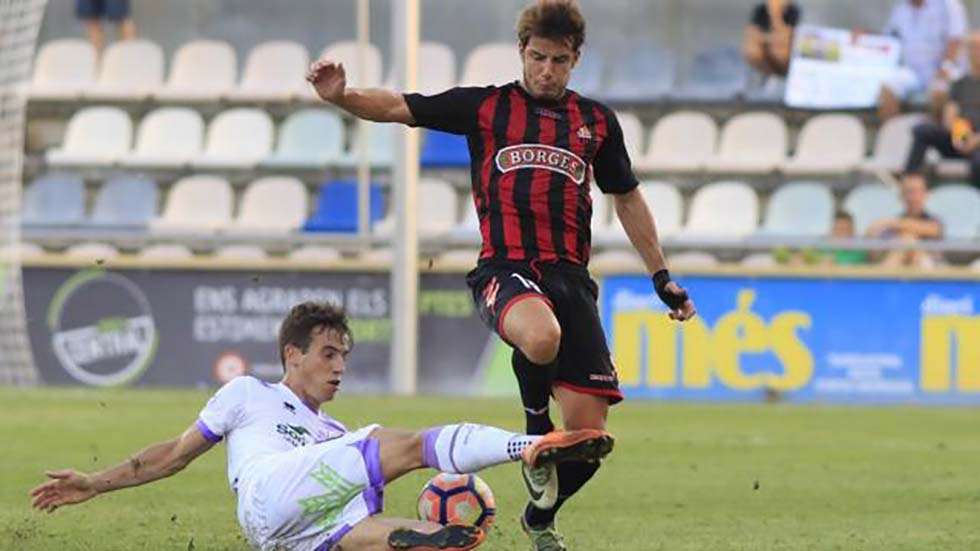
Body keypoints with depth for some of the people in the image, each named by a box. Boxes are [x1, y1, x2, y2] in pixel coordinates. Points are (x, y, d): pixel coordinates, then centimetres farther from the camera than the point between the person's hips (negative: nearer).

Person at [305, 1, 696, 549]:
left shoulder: (597, 121, 16)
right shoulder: (486, 107, 8)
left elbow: (627, 199, 27)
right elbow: (398, 107, 1)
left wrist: (662, 277, 26)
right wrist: (341, 96, -18)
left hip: (571, 277, 3)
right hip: (506, 268, -3)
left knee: (588, 434, -5)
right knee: (541, 335, -41)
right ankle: (537, 435, -9)